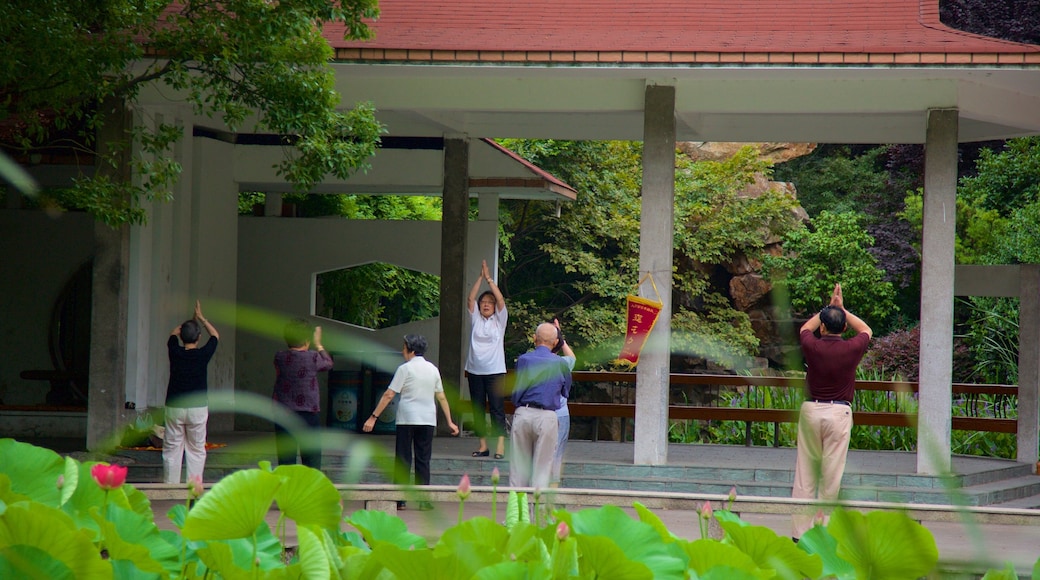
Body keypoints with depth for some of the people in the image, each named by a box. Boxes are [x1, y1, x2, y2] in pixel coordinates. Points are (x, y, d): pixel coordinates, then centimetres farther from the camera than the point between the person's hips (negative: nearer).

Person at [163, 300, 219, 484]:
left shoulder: (175, 352, -5)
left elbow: (173, 334, 18)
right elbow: (215, 335, 13)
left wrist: (191, 320, 31)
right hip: (197, 407, -1)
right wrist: (201, 318, 22)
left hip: (174, 407, 1)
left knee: (172, 449, 6)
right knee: (196, 450, 6)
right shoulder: (203, 354, -8)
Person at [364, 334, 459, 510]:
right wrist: (449, 421, 19)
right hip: (428, 419, 4)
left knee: (403, 459, 1)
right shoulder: (433, 369, 9)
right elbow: (441, 397, 12)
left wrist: (373, 417, -5)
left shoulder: (405, 369, -5)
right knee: (423, 460, 7)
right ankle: (424, 499, 2)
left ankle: (399, 499, -1)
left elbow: (389, 395, -8)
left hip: (407, 419, -4)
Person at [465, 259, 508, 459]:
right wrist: (480, 278, -6)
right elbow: (470, 299, 0)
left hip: (495, 370, -3)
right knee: (477, 409, 5)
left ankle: (500, 445, -12)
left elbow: (501, 300, -8)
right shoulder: (476, 319, 10)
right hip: (475, 371, 3)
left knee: (497, 408, -8)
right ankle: (483, 445, 10)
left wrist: (489, 279, -8)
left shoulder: (499, 320, 5)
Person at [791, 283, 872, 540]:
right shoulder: (851, 350, -5)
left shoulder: (812, 347, -4)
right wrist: (842, 309, 21)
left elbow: (805, 328, 21)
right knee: (832, 475, 1)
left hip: (811, 410, 1)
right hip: (839, 413, -1)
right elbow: (866, 331, 18)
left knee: (805, 473, 5)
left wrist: (828, 308, 25)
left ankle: (800, 531, 5)